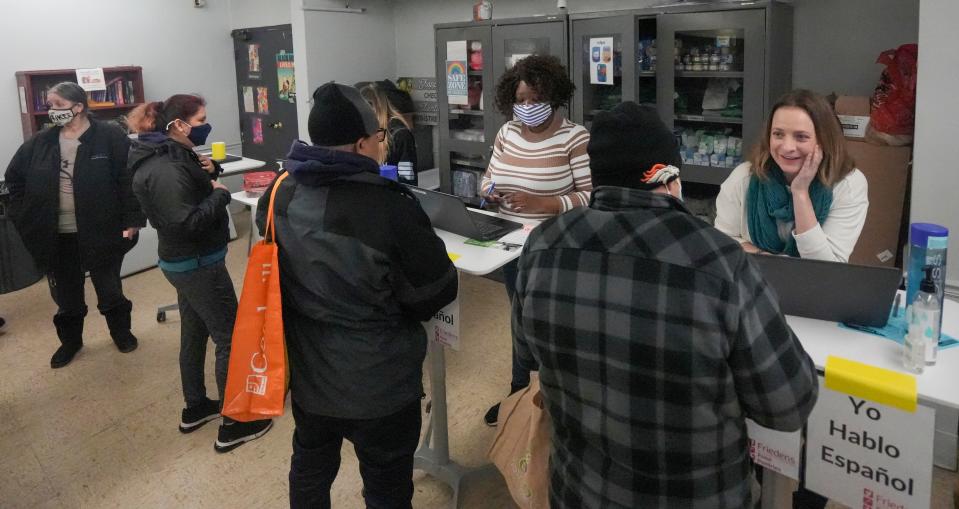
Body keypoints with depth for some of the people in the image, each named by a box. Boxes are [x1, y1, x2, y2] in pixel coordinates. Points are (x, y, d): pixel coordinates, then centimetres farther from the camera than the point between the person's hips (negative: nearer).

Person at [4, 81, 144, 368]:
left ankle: (121, 332, 34)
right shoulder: (40, 142, 4)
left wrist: (131, 220, -16)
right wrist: (24, 215, 7)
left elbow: (129, 179, -13)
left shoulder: (110, 137, -10)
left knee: (110, 288, 12)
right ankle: (70, 341, 35)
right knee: (66, 293, 16)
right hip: (57, 236, 4)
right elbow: (14, 177, 15)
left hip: (101, 231, -4)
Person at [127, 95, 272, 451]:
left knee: (194, 334, 20)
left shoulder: (172, 157, 6)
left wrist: (208, 172, -2)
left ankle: (195, 408, 35)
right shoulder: (165, 169, -24)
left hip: (185, 262, 10)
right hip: (198, 264, -10)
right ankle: (232, 425, 7)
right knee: (231, 339, -2)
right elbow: (188, 222, -30)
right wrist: (219, 194, -18)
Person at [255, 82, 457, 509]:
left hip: (307, 375, 6)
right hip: (379, 387, -6)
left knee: (310, 469, 28)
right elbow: (439, 293, -15)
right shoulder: (390, 209, -28)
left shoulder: (280, 195, -8)